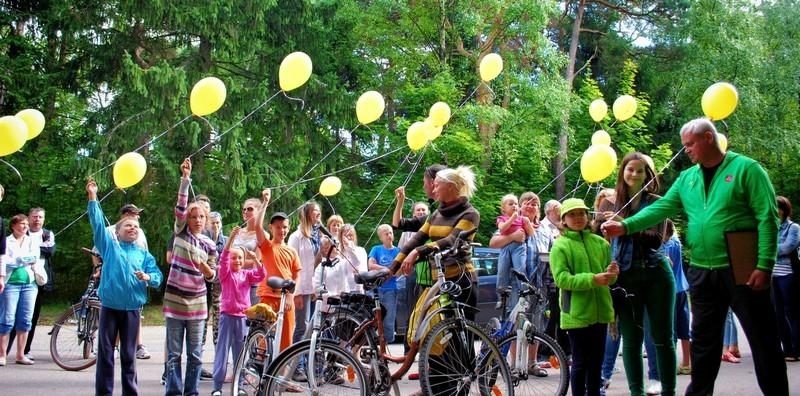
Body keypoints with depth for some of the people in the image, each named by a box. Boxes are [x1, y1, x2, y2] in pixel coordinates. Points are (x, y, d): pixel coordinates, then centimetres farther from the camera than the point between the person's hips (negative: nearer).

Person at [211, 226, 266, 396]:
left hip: (243, 316, 3)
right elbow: (223, 259, -18)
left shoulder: (247, 274, 9)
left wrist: (255, 259, -21)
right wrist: (231, 238, -30)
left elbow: (261, 275, -6)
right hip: (227, 315, -3)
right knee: (222, 350, -3)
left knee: (240, 352, 9)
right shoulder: (225, 273, -1)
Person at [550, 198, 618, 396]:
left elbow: (609, 277, 12)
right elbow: (561, 279, -14)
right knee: (580, 362, 0)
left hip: (599, 311, 5)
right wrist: (592, 279, -24)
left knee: (596, 361, 12)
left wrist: (611, 274, -13)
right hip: (576, 312, -4)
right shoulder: (560, 246, -4)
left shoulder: (600, 243, 9)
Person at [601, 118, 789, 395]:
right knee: (703, 341, 14)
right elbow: (662, 207, 4)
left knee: (763, 341, 3)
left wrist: (764, 265, -17)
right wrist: (626, 226, -11)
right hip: (702, 272, 6)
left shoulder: (745, 168, -6)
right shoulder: (686, 178, 11)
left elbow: (767, 218, -11)